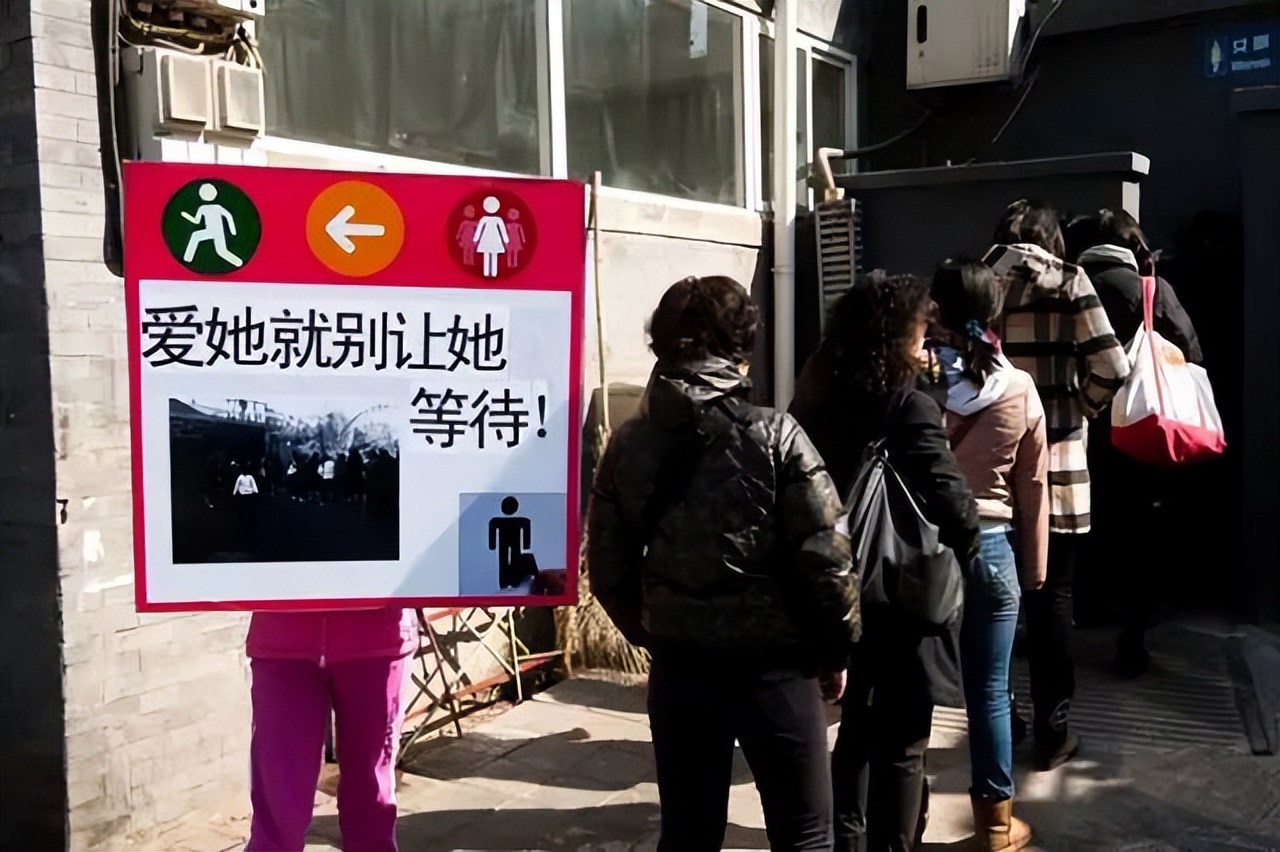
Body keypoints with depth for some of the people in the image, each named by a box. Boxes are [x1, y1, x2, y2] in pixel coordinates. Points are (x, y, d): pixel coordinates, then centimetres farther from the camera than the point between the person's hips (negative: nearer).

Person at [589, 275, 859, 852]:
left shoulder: (627, 445, -1)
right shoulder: (774, 436, -13)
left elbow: (608, 568, 2)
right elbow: (825, 557, -13)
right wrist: (836, 650, 2)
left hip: (678, 666, 4)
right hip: (774, 665, -4)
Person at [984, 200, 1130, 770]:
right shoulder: (1067, 283, -2)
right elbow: (1111, 367, -10)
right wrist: (1077, 408, 6)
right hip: (1054, 465, -2)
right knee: (1051, 597, 6)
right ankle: (1053, 733, 14)